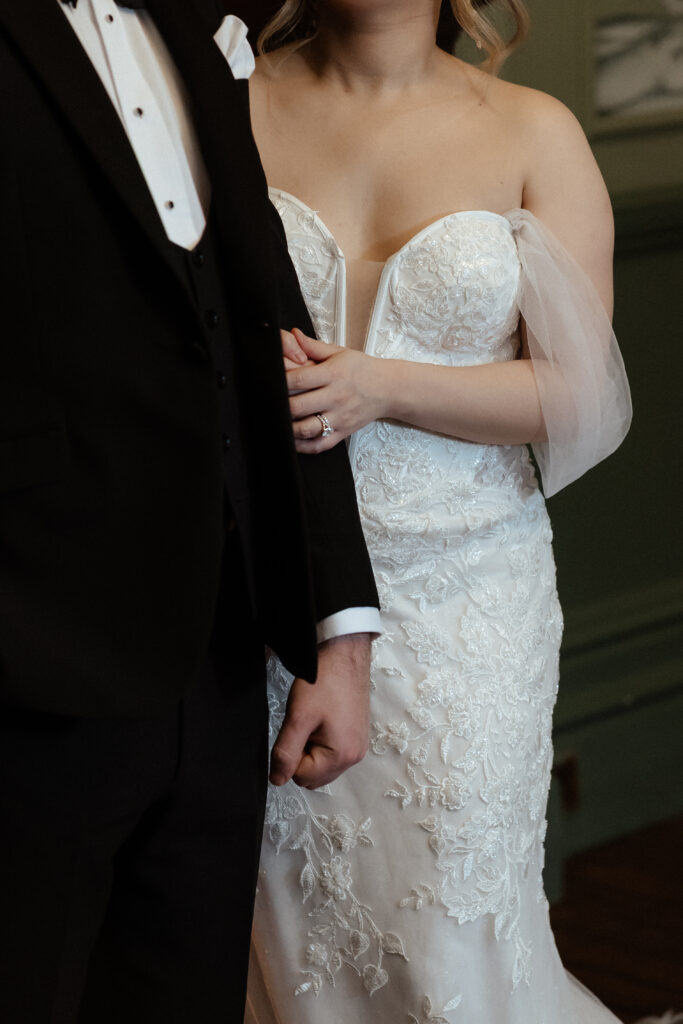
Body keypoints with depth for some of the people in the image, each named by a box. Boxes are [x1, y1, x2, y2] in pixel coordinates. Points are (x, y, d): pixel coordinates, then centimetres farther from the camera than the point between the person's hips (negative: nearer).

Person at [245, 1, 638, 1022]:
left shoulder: (533, 134, 1)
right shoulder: (235, 106, 4)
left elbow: (573, 393, -3)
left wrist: (382, 385, -15)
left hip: (462, 589, -1)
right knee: (291, 932, 6)